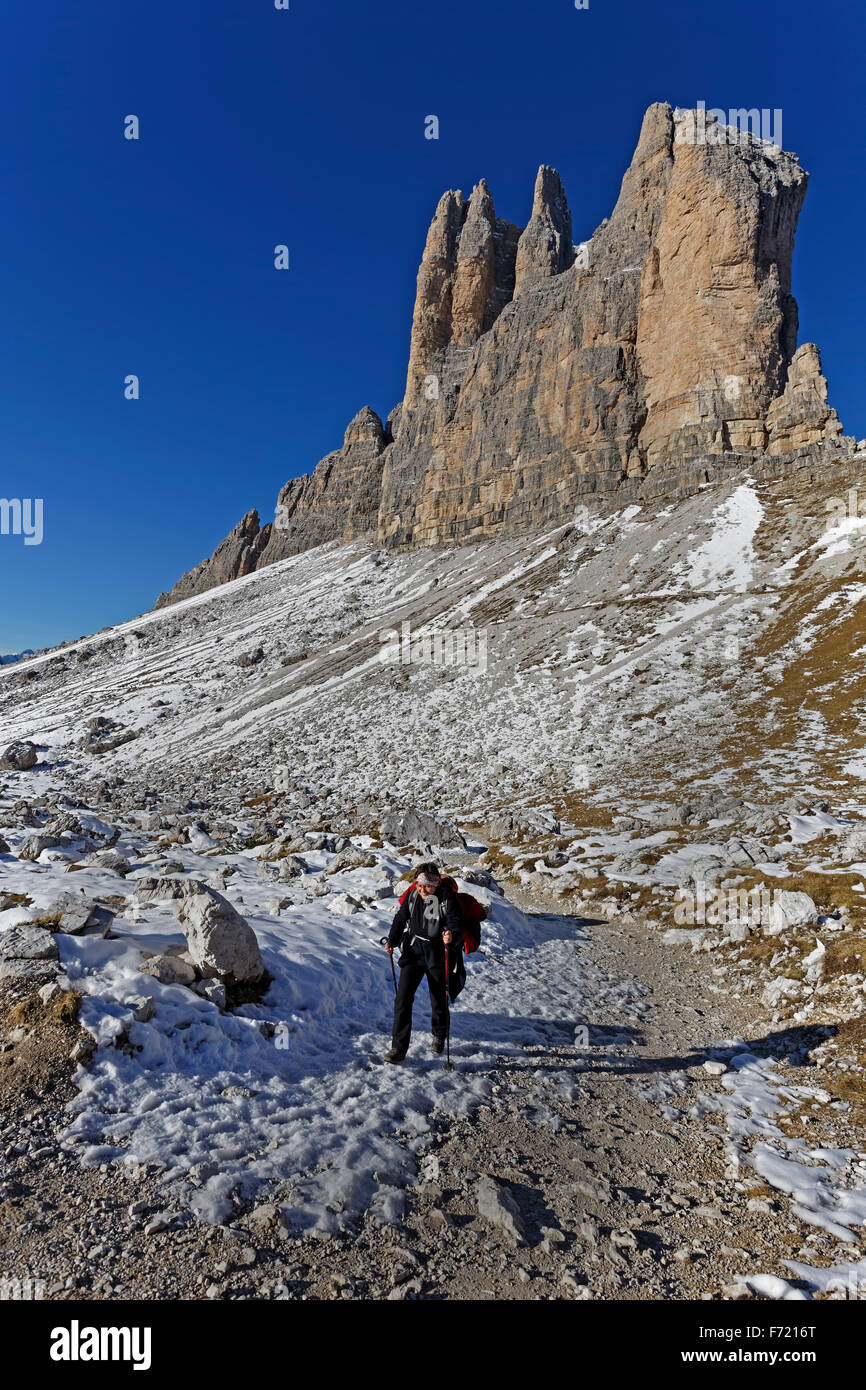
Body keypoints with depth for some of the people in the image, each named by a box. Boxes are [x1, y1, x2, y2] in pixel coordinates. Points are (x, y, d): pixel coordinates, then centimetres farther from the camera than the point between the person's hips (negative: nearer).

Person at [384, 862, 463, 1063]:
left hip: (437, 954, -3)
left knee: (439, 999, 9)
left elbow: (455, 923, -23)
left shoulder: (446, 898, -15)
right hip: (413, 950, 3)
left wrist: (452, 935, -45)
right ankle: (399, 1047, 0)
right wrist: (392, 941, 15)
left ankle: (439, 1036, 38)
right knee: (403, 996, -7)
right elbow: (401, 918, 12)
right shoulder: (412, 895, -3)